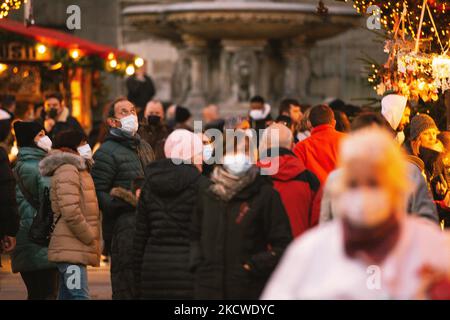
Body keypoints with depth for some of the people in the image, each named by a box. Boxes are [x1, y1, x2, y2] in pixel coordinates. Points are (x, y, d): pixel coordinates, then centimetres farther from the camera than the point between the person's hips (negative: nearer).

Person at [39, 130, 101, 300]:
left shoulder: (77, 170, 21)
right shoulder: (67, 170, -12)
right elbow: (71, 212, -22)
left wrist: (93, 241, 15)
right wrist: (91, 239, -14)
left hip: (72, 249, 10)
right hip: (72, 249, -10)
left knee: (67, 295, 11)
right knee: (79, 295, -17)